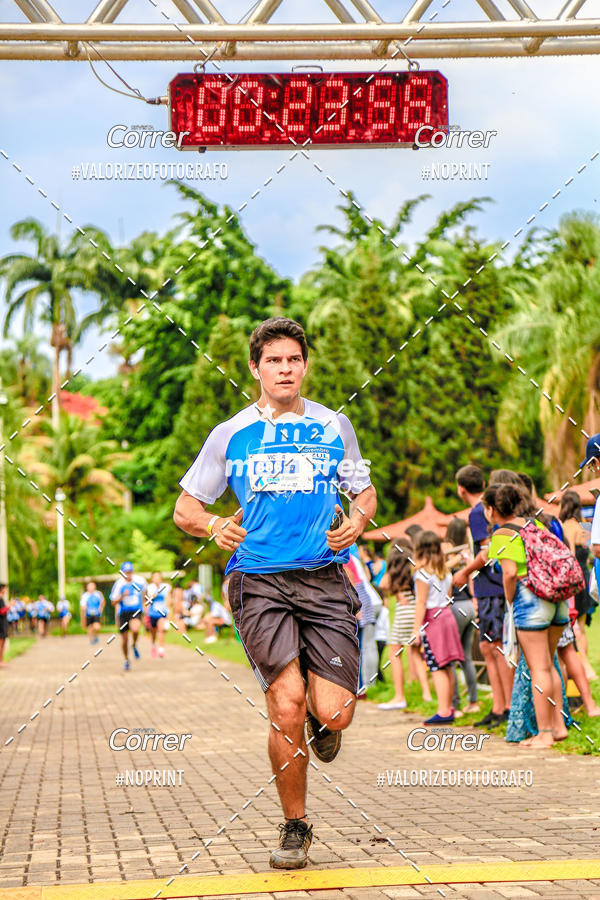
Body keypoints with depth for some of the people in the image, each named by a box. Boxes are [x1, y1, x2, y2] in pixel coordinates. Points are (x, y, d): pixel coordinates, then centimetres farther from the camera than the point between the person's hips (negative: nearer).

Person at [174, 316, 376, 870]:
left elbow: (366, 493, 22)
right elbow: (185, 508, 14)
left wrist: (356, 521, -1)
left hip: (325, 579, 1)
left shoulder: (334, 426, 11)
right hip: (261, 580, -1)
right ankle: (295, 826, 5)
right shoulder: (230, 435, 9)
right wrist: (213, 526, -9)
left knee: (333, 714, -10)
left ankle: (321, 719, 30)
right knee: (287, 707, -16)